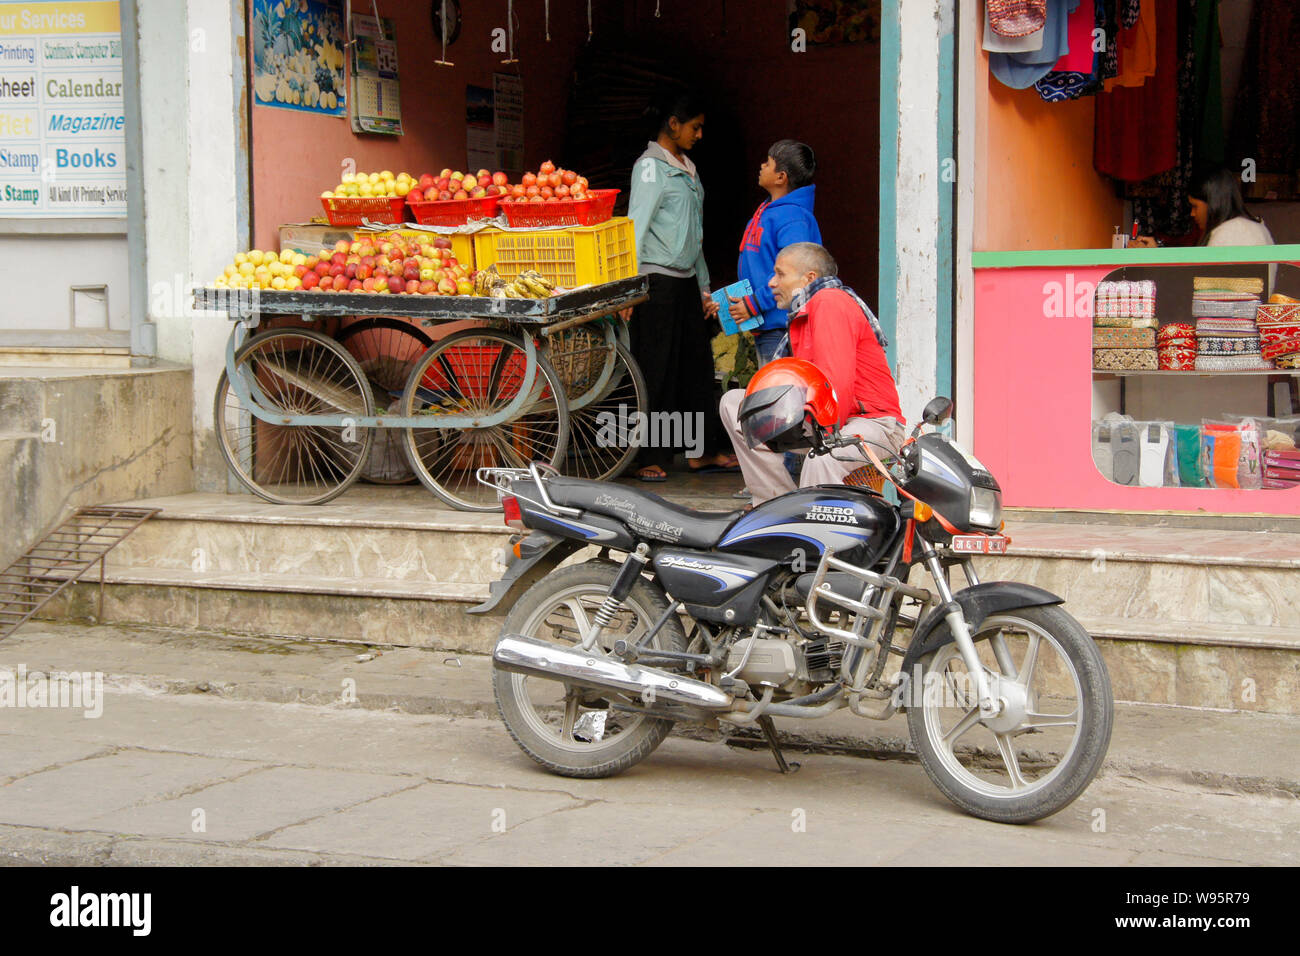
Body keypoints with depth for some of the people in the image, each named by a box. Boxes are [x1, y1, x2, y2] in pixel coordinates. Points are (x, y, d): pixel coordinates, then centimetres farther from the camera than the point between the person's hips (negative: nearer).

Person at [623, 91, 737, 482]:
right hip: (658, 281, -8)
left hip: (686, 282, 8)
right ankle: (649, 459, -1)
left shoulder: (687, 169, 19)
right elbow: (636, 226, -14)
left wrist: (704, 288, 23)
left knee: (697, 364, 9)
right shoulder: (650, 166, -7)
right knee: (657, 371, -6)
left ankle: (703, 450, 17)